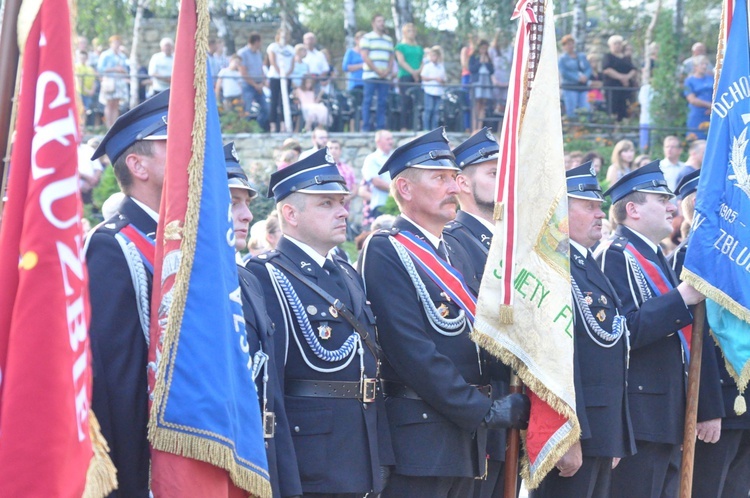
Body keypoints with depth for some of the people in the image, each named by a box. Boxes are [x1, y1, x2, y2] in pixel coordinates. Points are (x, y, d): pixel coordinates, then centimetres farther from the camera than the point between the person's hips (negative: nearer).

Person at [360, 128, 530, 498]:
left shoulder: (456, 255, 20)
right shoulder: (385, 253, -8)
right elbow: (412, 351, -17)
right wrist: (484, 411, -15)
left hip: (466, 435, 8)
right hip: (418, 438, -8)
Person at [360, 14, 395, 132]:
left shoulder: (389, 40, 18)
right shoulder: (367, 38, 2)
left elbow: (391, 58, 17)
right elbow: (365, 56, -6)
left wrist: (387, 71, -3)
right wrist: (377, 70, -12)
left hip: (384, 76, 5)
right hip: (370, 75, -5)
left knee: (383, 102, 1)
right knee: (368, 101, -6)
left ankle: (380, 127, 4)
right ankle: (366, 128, -6)